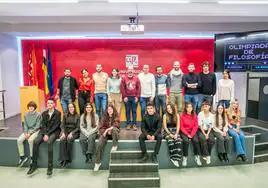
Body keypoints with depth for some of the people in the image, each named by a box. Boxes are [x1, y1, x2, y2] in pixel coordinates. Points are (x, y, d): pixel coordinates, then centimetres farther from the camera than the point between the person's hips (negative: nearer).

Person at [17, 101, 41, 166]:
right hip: (27, 130, 5)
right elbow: (25, 125, 8)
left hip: (35, 131, -5)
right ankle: (22, 156, -5)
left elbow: (37, 126, -10)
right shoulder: (26, 114, 8)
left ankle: (32, 157, -16)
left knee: (30, 140, -32)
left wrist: (30, 133, -18)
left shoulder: (38, 114, -7)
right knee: (19, 140, -19)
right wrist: (26, 132, -9)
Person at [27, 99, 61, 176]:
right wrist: (45, 134, -13)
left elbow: (56, 125, -10)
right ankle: (34, 165, -11)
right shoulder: (44, 113, 11)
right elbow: (43, 124, 4)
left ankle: (50, 166, -27)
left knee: (49, 142, -33)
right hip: (45, 131, 5)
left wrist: (48, 134, -17)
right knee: (36, 142, -20)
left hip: (54, 131, -5)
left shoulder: (57, 113, -5)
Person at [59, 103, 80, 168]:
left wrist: (71, 133, -15)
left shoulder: (77, 116, 5)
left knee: (69, 139, -34)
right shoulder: (65, 115, 14)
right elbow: (62, 125, 7)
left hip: (74, 131, -2)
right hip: (65, 130, 2)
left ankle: (67, 159, -27)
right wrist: (63, 133, -11)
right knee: (62, 139, -30)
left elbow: (78, 127, 0)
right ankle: (63, 159, -34)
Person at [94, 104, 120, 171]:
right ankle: (97, 162, -12)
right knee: (99, 145, -23)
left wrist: (108, 129, -21)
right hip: (105, 133, 2)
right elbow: (101, 127, 4)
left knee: (114, 129, -37)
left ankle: (114, 146, -22)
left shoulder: (116, 117, 1)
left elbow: (116, 125, -14)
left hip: (114, 134, -2)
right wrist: (106, 131, -15)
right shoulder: (104, 117, 8)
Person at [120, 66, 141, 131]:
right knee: (127, 111, 6)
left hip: (134, 97, 0)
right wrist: (124, 96, -6)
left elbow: (138, 88, 2)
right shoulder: (124, 78, 1)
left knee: (134, 111, 4)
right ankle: (128, 124, 15)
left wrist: (137, 96, -3)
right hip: (127, 97, 0)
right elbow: (122, 88, -1)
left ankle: (134, 124, 11)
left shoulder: (136, 78, 4)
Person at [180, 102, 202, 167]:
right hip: (184, 132, -2)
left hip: (192, 132, 2)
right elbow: (181, 127, -6)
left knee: (196, 140, -26)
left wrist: (191, 134, -11)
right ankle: (185, 158, -16)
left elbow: (196, 126, 1)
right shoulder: (182, 115, -7)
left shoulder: (194, 115, 2)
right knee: (186, 141, -29)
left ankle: (197, 157, -11)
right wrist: (187, 134, -14)